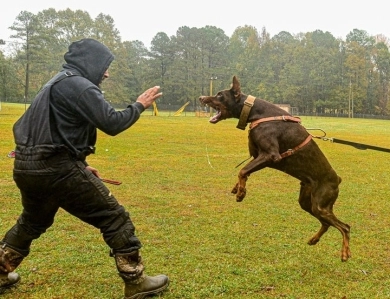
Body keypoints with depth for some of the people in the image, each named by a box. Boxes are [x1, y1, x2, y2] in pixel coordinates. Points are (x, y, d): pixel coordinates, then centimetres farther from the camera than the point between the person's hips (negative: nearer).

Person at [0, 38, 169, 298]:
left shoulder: (57, 83, 20)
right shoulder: (80, 86, -11)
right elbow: (112, 123, -17)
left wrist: (80, 165, 20)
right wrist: (140, 105, -2)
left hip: (27, 166, 10)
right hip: (57, 169, -9)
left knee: (32, 223, 31)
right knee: (115, 219, 0)